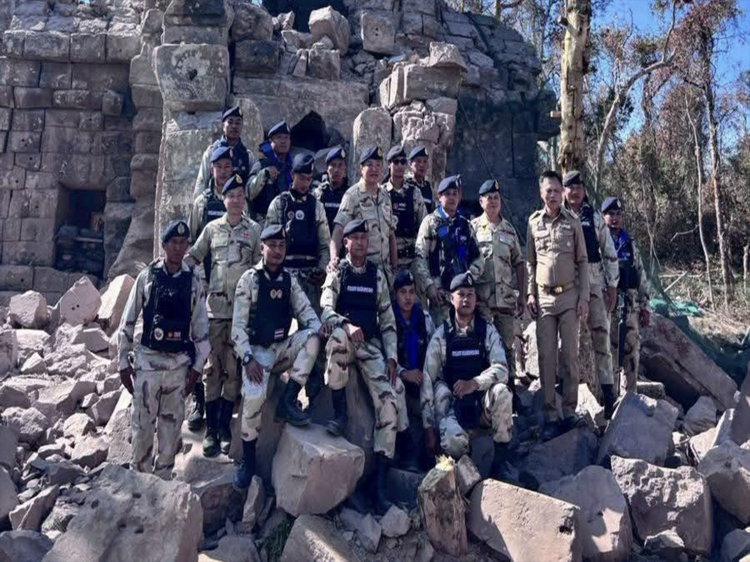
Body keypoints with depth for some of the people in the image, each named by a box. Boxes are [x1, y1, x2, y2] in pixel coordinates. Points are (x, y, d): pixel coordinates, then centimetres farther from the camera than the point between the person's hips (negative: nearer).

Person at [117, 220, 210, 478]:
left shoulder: (193, 281, 2)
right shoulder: (147, 276, -2)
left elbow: (201, 325, 5)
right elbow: (127, 322, 2)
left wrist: (197, 366, 2)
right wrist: (123, 362, 1)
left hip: (179, 363, 1)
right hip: (148, 360, -1)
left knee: (172, 426, 8)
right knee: (142, 425, 4)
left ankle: (163, 479, 22)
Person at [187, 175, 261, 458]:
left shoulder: (254, 230, 7)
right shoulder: (212, 228, 9)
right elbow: (193, 256, 15)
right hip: (215, 305, 1)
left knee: (234, 368, 2)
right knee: (212, 367, 1)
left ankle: (225, 426, 12)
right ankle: (211, 428, 9)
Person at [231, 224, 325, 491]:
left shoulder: (289, 279, 8)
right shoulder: (250, 278, -5)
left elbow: (304, 309, 0)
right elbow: (238, 324, -8)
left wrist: (317, 325, -23)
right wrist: (248, 358, -19)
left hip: (283, 348, 4)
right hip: (258, 350, -4)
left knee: (311, 337, -26)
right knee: (254, 397, -28)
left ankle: (288, 402, -17)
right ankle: (247, 460, -6)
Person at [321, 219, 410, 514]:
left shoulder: (377, 274, 11)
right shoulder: (337, 273, 3)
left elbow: (387, 318, 11)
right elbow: (325, 309, -10)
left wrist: (391, 356, 0)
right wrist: (347, 325, -31)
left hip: (371, 345, 2)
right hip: (344, 340, -2)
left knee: (389, 399, -16)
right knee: (338, 335, -39)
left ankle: (380, 483, -10)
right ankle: (339, 411, -20)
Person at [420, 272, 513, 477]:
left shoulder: (487, 331, 1)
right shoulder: (441, 335, -2)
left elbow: (501, 369, -11)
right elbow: (428, 380, -2)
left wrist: (474, 383, -30)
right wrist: (428, 427, -5)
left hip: (483, 403, 1)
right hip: (453, 405, -1)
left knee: (501, 391, -32)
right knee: (453, 443, -32)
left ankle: (501, 459, -14)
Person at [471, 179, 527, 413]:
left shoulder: (509, 229, 13)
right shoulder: (472, 227, 3)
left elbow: (519, 264, 15)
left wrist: (522, 296, 9)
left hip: (506, 298, 3)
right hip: (480, 298, -3)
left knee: (507, 346, 9)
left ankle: (510, 391, 20)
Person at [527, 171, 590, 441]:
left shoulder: (573, 222, 3)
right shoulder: (534, 222, 6)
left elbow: (582, 262, 3)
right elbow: (530, 262, 9)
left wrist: (584, 296, -3)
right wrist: (530, 293, 2)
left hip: (569, 296, -1)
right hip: (544, 297, 1)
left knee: (569, 354, 2)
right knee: (546, 357, 2)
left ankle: (569, 411, 10)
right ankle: (550, 416, 7)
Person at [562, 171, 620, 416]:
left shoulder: (595, 218, 8)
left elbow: (609, 253, 8)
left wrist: (612, 285, 2)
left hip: (595, 283, 0)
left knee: (601, 336, -2)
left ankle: (608, 395, 1)